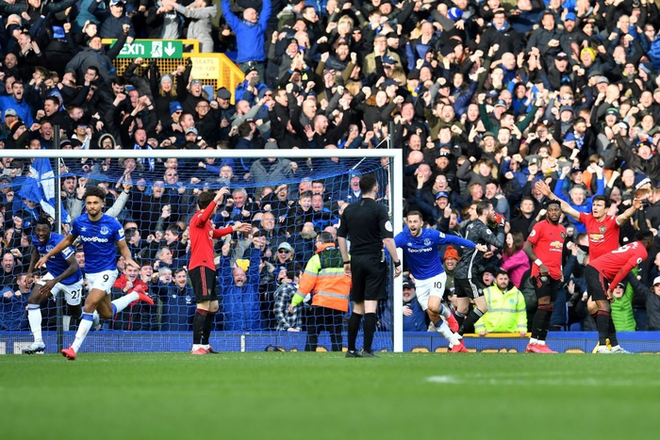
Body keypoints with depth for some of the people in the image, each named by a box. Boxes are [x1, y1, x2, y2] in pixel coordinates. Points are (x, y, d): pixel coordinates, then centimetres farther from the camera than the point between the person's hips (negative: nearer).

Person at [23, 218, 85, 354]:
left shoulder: (59, 242, -34)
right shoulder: (36, 240, -12)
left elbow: (74, 266, -36)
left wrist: (55, 281, -44)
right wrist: (30, 271, 6)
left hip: (71, 280, -5)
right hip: (52, 275, 5)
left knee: (75, 313, 14)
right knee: (32, 300, -18)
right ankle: (38, 342, -20)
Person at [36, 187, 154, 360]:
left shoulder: (112, 224, -13)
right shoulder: (79, 222, -3)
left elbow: (124, 248, -5)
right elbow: (68, 240, 16)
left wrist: (128, 259, -28)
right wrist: (47, 256, 14)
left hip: (107, 271, -5)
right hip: (90, 272, 5)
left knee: (89, 305, -21)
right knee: (106, 313, 12)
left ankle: (75, 348, -20)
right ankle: (135, 296, 40)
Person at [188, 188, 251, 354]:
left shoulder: (206, 223, 24)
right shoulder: (198, 218, -8)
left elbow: (214, 233, 46)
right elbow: (203, 218, -35)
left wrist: (234, 228, 50)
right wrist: (216, 198, -41)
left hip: (207, 267, 11)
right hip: (200, 266, -11)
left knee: (213, 306, 17)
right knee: (204, 306, -18)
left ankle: (205, 344, 24)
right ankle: (196, 346, -23)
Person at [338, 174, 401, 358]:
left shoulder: (349, 210, 7)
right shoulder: (378, 209, -9)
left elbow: (341, 236, 11)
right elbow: (388, 239, -14)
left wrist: (346, 261, 19)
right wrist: (397, 262, -8)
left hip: (356, 260, 5)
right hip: (374, 260, -5)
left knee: (357, 308, 13)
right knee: (370, 307, -5)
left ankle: (351, 349, 13)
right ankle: (367, 350, -9)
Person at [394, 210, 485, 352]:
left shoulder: (432, 235, -15)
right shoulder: (403, 237, -14)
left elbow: (453, 239, -7)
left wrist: (476, 246, -9)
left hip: (437, 276, -3)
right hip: (420, 281, 3)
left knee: (433, 307, -26)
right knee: (433, 317, -1)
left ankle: (448, 314, 10)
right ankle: (456, 343, 10)